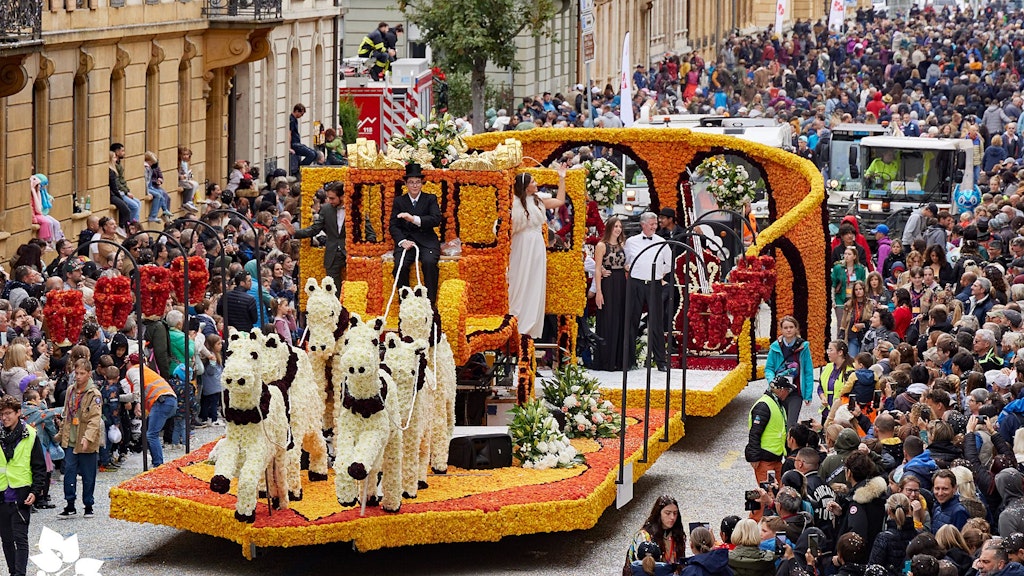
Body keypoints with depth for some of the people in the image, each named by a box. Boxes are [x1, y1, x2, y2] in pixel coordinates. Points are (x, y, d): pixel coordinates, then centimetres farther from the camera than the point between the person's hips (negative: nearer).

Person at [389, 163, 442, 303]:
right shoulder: (399, 201, 15)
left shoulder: (430, 199, 11)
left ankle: (430, 303, -25)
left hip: (427, 241, -1)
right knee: (400, 265, -29)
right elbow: (393, 225, 8)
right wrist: (402, 241, -12)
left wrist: (414, 219, -22)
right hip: (406, 241, 1)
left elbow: (436, 219, -6)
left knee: (429, 262, -32)